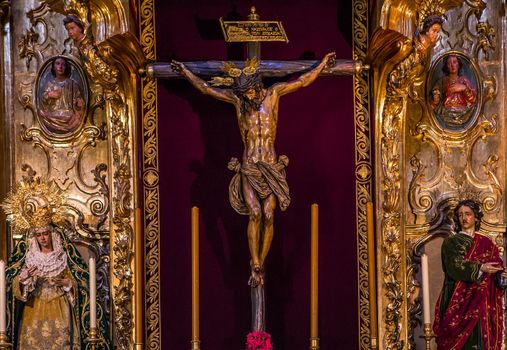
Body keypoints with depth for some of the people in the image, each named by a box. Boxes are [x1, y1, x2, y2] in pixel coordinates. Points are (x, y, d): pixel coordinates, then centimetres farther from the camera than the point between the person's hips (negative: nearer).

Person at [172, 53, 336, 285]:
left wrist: (323, 63, 17)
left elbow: (303, 81, 12)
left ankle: (260, 265, 5)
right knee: (254, 213, -17)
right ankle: (256, 267, -13)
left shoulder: (273, 93, 3)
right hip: (248, 168, -1)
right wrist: (185, 72, 11)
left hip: (271, 168, 1)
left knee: (268, 215, -7)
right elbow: (206, 89, 10)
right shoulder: (238, 99, 3)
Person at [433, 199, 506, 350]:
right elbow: (454, 267, -10)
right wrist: (480, 268, -19)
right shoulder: (450, 242, 5)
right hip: (458, 301, -2)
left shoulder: (486, 244, 12)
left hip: (481, 302, 2)